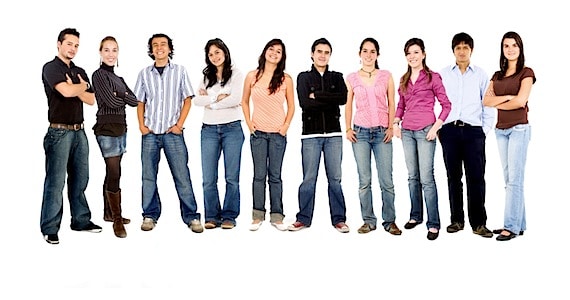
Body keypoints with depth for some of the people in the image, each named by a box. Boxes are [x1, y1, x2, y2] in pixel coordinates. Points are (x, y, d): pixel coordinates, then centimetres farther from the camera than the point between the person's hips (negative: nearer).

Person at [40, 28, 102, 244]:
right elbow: (66, 91, -21)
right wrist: (82, 87, -2)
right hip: (59, 131, -7)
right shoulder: (51, 68, -5)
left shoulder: (80, 72, 16)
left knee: (80, 178, 11)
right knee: (56, 181, -5)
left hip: (79, 131, 7)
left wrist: (75, 89, -8)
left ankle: (81, 220, 21)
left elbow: (90, 99, 8)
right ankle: (49, 229, 0)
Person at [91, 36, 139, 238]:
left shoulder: (117, 78, 17)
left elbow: (134, 100, 5)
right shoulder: (99, 75, -6)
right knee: (114, 174, -9)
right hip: (107, 128, -8)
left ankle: (108, 213, 23)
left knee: (112, 173, 13)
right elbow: (111, 102, -16)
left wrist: (121, 96, -11)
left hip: (120, 128, 8)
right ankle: (117, 220, -3)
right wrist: (125, 98, 1)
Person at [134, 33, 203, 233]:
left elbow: (187, 99, 3)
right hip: (150, 133, 2)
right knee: (148, 176, 5)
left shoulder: (180, 71, 5)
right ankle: (150, 215, 15)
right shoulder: (145, 74, 10)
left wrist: (179, 124, -6)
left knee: (182, 175, -3)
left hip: (173, 133, -2)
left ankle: (191, 216, 2)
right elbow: (140, 102, 13)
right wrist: (141, 125, 1)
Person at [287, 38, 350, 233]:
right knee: (308, 178, 1)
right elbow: (304, 103, -10)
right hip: (311, 134, -1)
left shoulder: (337, 77, 12)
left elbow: (343, 98, -8)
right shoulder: (303, 77, 7)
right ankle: (304, 218, 10)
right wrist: (330, 102, -9)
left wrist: (317, 95, -9)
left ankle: (339, 218, 9)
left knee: (335, 178, 3)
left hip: (333, 134, 1)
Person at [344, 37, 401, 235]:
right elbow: (349, 105, 11)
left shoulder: (386, 76, 6)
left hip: (382, 132, -1)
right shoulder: (352, 78, 7)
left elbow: (391, 104, 7)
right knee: (364, 180, 2)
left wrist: (391, 127, -2)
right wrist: (348, 128, 3)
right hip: (360, 132, 1)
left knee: (386, 180, -3)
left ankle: (389, 221, 7)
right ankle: (368, 221, 10)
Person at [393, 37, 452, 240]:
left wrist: (436, 126, -12)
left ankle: (433, 224, -4)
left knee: (426, 178, -9)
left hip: (425, 131, -6)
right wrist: (396, 122, 7)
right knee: (413, 176, 12)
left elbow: (446, 104, -3)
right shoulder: (404, 79, 13)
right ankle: (416, 215, 24)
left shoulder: (432, 77, -3)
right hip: (407, 131, 6)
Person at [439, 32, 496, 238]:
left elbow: (488, 104, 9)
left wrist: (485, 130, 2)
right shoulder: (443, 74, 10)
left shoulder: (480, 75, 10)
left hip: (473, 131, -1)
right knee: (453, 177, 5)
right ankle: (457, 220, 13)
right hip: (449, 130, 1)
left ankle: (478, 223, 1)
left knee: (476, 177, -4)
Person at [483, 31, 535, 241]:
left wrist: (497, 103, -2)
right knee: (509, 179, 7)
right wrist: (506, 97, -12)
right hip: (500, 129, 6)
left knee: (514, 178, -8)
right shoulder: (497, 75, 14)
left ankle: (512, 226, -6)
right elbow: (486, 100, 2)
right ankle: (519, 224, 14)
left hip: (518, 128, -6)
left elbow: (521, 101, -14)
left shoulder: (526, 73, -1)